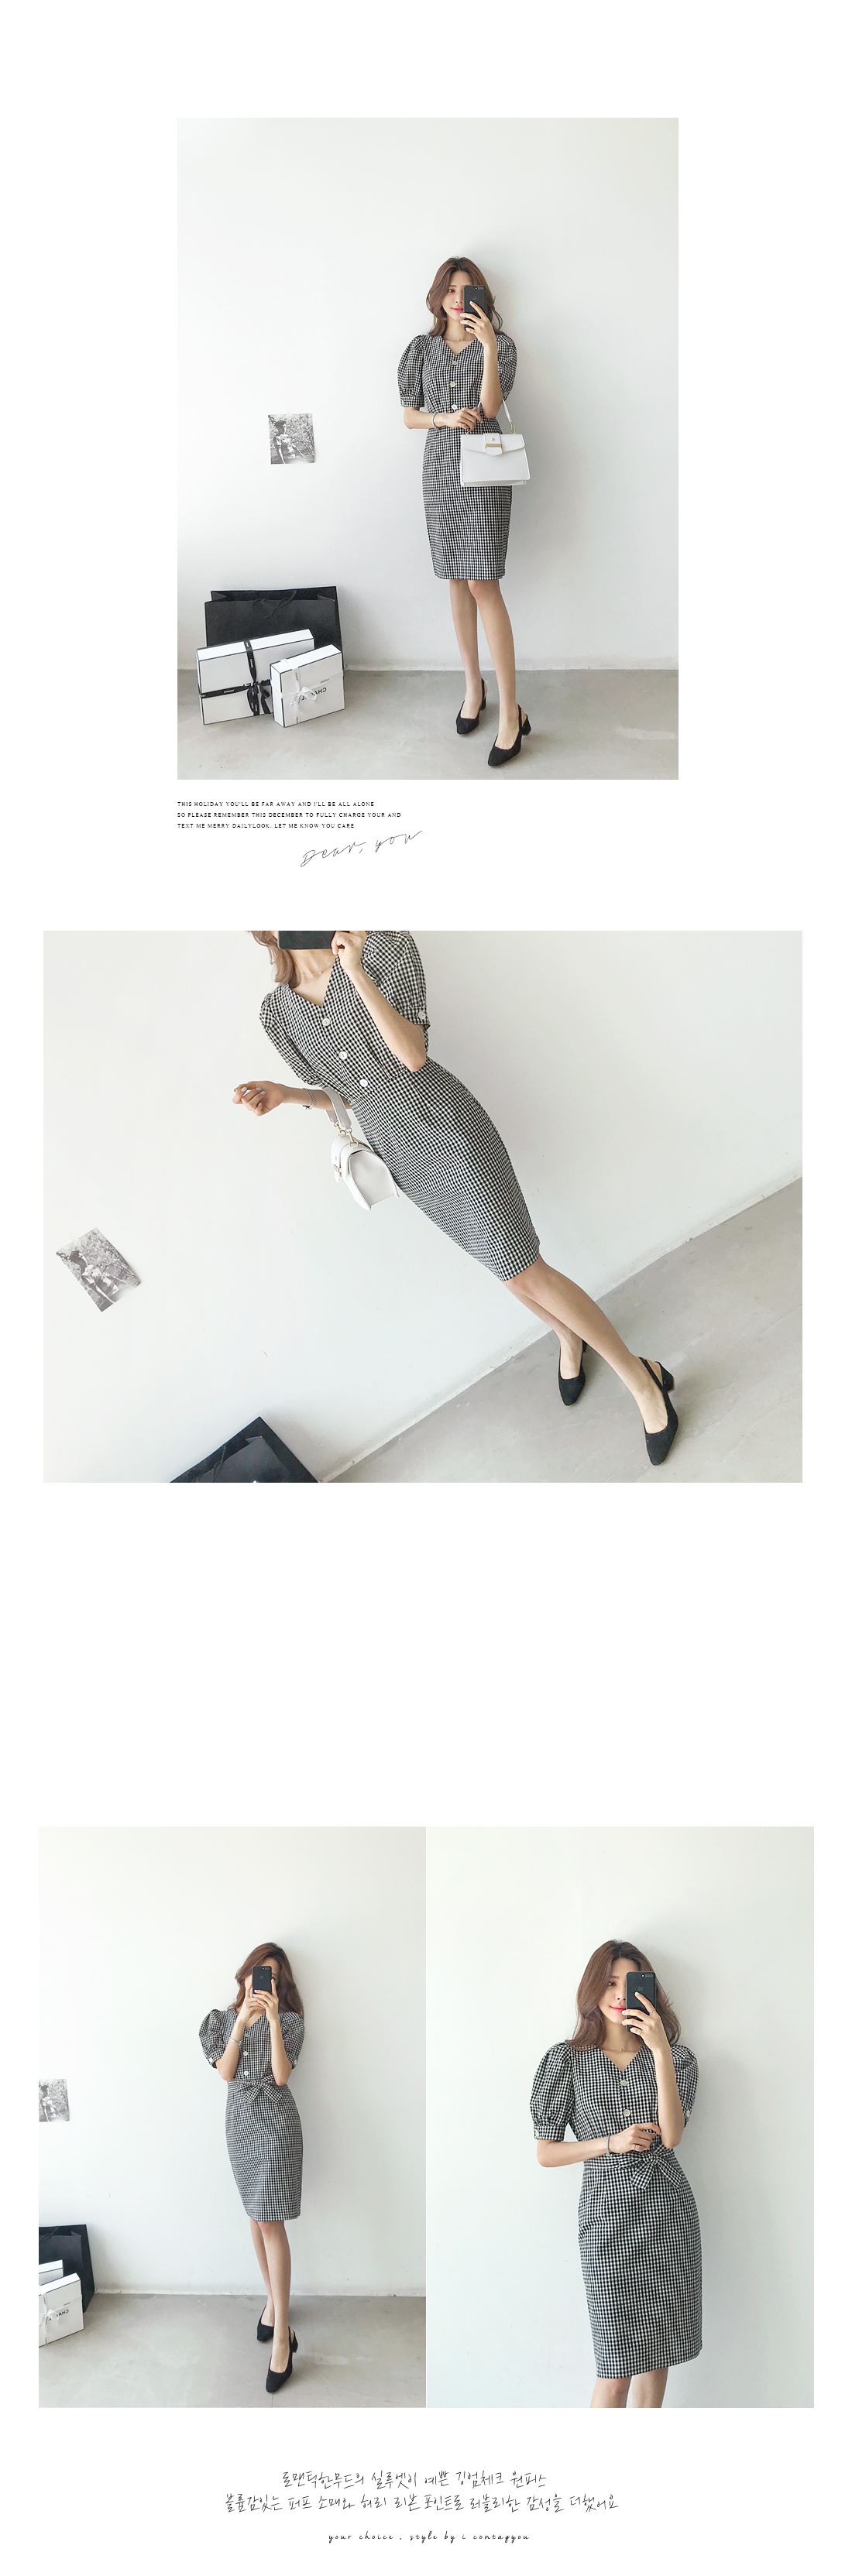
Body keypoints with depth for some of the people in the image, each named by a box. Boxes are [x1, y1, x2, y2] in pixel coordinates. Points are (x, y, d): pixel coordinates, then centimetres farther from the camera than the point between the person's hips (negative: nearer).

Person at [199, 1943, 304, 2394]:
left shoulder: (289, 2020, -2)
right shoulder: (225, 2019, 8)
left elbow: (280, 2075, -14)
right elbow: (225, 2073, -4)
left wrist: (272, 2020, -23)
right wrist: (240, 2024, -17)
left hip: (276, 2124, -5)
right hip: (240, 2121, 5)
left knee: (270, 2221, -10)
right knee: (256, 2216, 12)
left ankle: (282, 2333, -9)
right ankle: (271, 2298, 30)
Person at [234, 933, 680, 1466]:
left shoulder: (384, 947, -13)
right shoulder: (278, 1013, 0)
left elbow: (413, 1055, -23)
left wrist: (356, 971, -29)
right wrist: (282, 1093, -6)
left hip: (449, 1132, -5)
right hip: (403, 1158, 5)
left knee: (523, 1273, -8)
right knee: (502, 1261, 19)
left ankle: (643, 1379, 4)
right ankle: (569, 1338, 47)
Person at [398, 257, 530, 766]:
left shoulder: (500, 345, 3)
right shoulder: (422, 348, 11)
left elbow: (489, 408, -10)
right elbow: (409, 416, 12)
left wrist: (488, 346, -19)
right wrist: (446, 418, -7)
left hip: (485, 472, -4)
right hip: (441, 470, 4)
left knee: (482, 583, -13)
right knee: (458, 580, 7)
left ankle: (511, 711, -14)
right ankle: (474, 685, 19)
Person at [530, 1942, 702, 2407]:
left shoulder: (675, 2057, 5)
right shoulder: (567, 2059, 1)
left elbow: (671, 2136, -11)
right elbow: (547, 2152, 2)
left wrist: (661, 2052, -17)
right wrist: (612, 2143, -11)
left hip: (669, 2212, 2)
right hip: (609, 2216, -2)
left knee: (658, 2353, 10)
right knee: (616, 2368, -4)